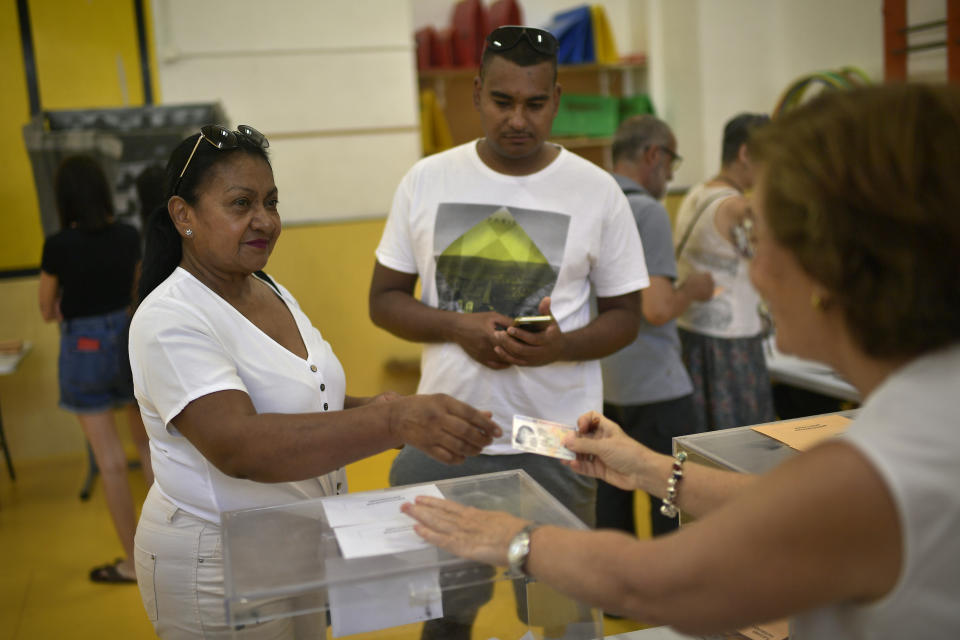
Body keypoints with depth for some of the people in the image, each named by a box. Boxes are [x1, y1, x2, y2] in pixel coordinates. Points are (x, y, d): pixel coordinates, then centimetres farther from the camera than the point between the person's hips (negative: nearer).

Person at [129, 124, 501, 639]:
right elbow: (239, 446, -34)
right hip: (217, 569, -7)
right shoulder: (169, 321, -20)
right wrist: (390, 423, -44)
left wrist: (370, 408, -6)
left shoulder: (271, 292, 5)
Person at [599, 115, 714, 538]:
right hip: (651, 384, -8)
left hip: (600, 381, 8)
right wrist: (692, 289, -4)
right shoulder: (647, 212, -15)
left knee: (611, 497, 14)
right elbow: (658, 309, -23)